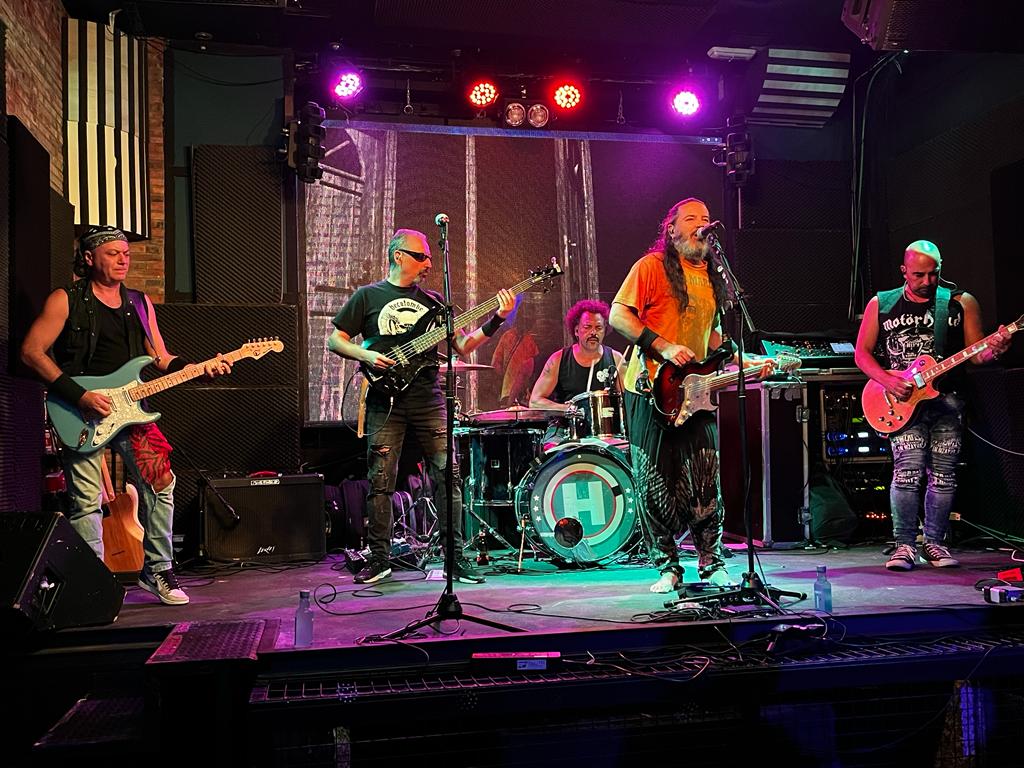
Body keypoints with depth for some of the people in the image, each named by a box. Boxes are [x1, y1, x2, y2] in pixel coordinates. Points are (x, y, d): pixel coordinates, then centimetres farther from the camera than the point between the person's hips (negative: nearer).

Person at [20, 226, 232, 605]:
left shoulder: (140, 303, 13)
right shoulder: (66, 300, -2)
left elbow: (162, 359, 15)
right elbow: (32, 351, -8)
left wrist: (202, 368, -3)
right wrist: (79, 395, -16)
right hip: (83, 414, -4)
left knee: (160, 485, -1)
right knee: (87, 500, -2)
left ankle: (157, 570, 14)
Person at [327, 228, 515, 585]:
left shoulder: (432, 301, 16)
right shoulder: (368, 296, 7)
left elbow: (462, 345, 11)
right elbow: (335, 340, 6)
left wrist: (496, 321, -1)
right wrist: (367, 356, -11)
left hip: (428, 398, 2)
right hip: (385, 400, -2)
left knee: (447, 475, -3)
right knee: (380, 481, 1)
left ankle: (455, 556, 4)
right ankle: (379, 558, 14)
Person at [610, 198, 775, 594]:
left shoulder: (713, 278, 17)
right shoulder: (652, 266, -3)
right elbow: (619, 315, -11)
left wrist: (744, 361, 12)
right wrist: (664, 347, -19)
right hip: (652, 390, -5)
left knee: (706, 482, 2)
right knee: (655, 483, 1)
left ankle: (712, 562, 16)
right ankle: (667, 566, 13)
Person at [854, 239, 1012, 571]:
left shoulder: (961, 303, 8)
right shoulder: (881, 305, 6)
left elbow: (975, 353, 6)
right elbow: (862, 352, 7)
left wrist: (994, 349, -17)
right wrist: (887, 380, -9)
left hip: (946, 398, 2)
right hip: (902, 400, -2)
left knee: (943, 475, 3)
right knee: (909, 469, -15)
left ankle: (934, 542, 19)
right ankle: (904, 545, -3)